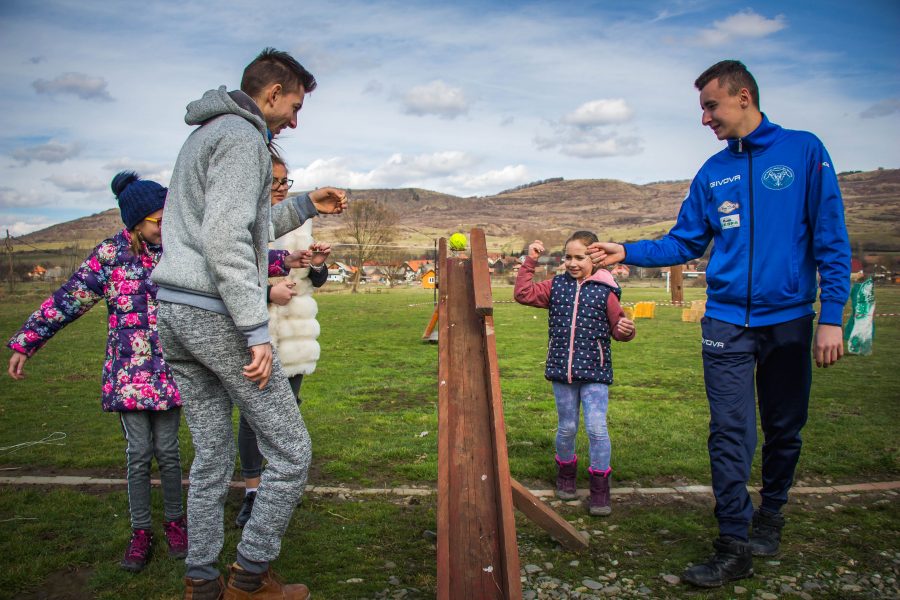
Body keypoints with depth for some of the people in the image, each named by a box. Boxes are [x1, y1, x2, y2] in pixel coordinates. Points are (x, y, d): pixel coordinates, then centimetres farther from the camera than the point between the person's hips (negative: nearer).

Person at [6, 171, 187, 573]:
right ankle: (140, 532, 16)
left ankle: (175, 522, 23)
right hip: (128, 370, -1)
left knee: (167, 449, 5)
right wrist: (26, 341, -1)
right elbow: (67, 299, 0)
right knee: (138, 453, 1)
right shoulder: (111, 253, -3)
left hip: (170, 370, 1)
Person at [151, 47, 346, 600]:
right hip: (215, 313, -10)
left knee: (211, 456, 16)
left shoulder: (204, 135, 23)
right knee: (291, 451, 1)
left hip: (174, 314, 10)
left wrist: (305, 206, 25)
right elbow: (226, 241, -20)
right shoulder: (242, 136, -9)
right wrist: (258, 331, -21)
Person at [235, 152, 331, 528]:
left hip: (295, 335, 4)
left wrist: (318, 265, -5)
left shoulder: (298, 223, 11)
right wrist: (267, 292, -20)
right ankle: (252, 492, 15)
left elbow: (317, 282, 16)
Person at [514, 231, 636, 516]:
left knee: (597, 428, -9)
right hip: (562, 370, 3)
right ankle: (566, 472, 38)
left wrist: (627, 329, -20)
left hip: (594, 372, -3)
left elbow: (617, 328, 2)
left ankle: (600, 488, 6)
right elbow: (524, 293, 0)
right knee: (566, 428, 14)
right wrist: (530, 262, -2)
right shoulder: (556, 286, 5)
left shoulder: (605, 291, -3)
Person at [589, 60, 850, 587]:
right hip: (727, 321, 2)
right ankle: (735, 546, 7)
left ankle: (771, 515, 36)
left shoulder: (804, 151, -3)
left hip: (790, 319, -2)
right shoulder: (713, 172, 8)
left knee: (784, 429, 13)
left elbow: (831, 240, -6)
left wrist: (832, 316, -12)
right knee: (731, 435, -2)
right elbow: (684, 244, 11)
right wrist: (628, 252, -3)